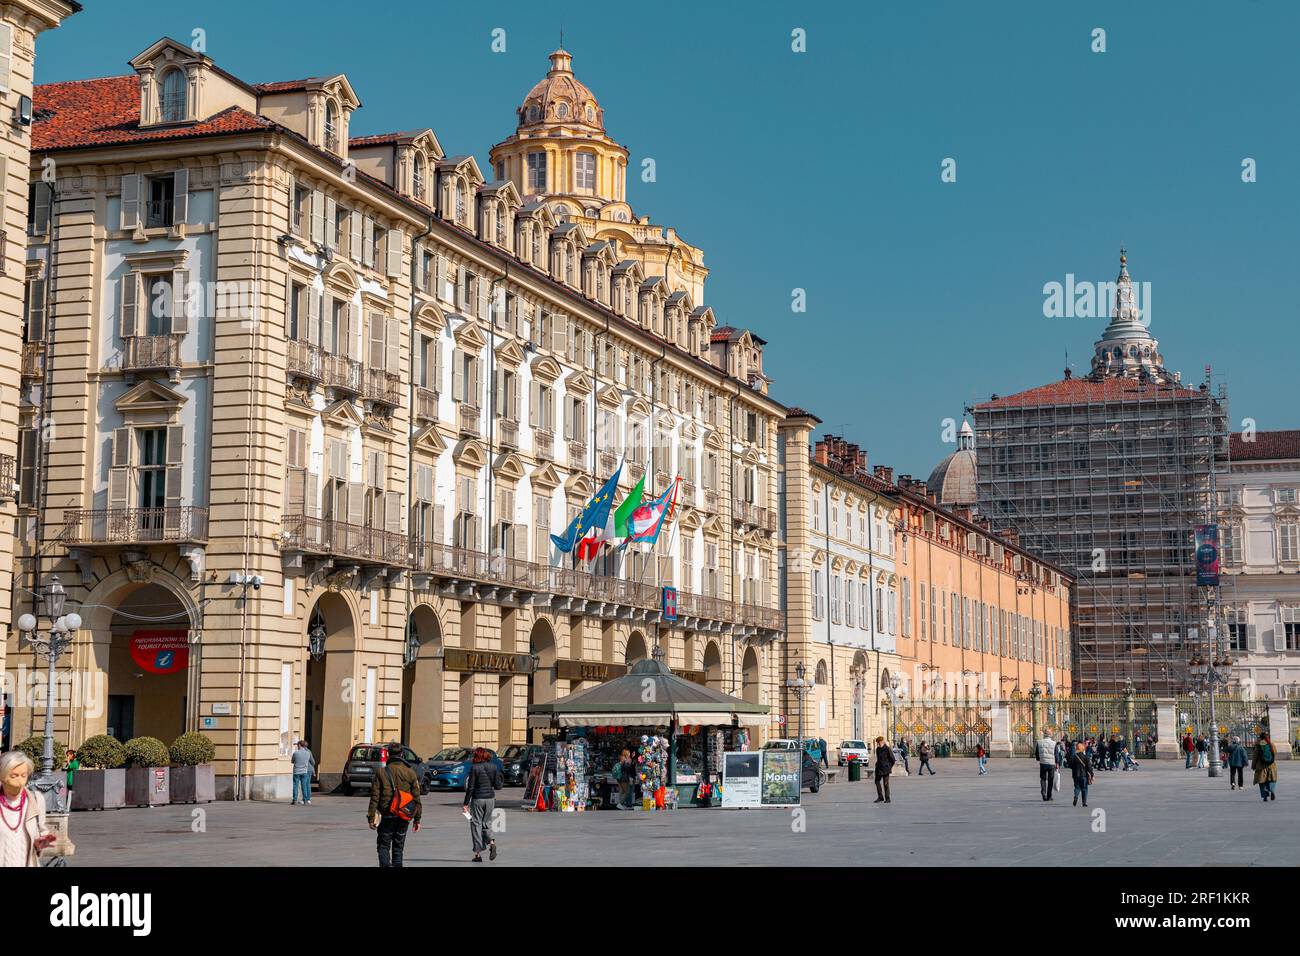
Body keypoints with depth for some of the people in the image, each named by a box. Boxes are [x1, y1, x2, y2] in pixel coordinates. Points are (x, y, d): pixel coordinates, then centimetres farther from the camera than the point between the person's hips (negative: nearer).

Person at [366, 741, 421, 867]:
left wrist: (371, 817, -1)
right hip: (404, 817, 2)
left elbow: (374, 797, -5)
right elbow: (416, 798, 3)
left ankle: (385, 864, -15)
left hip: (387, 815, -2)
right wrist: (417, 819, 10)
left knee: (383, 845, 5)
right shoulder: (410, 773, 1)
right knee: (398, 847, 13)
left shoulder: (381, 772, -4)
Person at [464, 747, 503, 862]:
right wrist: (502, 782, 23)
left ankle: (478, 854, 5)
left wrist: (466, 803, -5)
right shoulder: (494, 767, 1)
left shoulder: (474, 768, -10)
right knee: (486, 823, 18)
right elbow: (498, 786, 1)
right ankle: (491, 843, -10)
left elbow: (471, 787, -10)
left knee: (476, 824, 6)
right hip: (490, 798, 4)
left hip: (477, 799, -4)